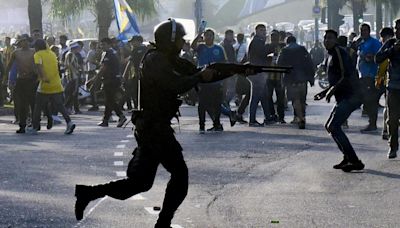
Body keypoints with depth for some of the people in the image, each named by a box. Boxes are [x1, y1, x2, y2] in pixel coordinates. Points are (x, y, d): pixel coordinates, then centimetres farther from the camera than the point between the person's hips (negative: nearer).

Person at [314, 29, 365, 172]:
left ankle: (355, 162, -17)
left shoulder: (338, 52, -10)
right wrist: (325, 92, 22)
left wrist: (331, 91, -18)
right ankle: (348, 158, 19)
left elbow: (346, 76, -20)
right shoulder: (331, 55, 20)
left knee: (333, 127, -16)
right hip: (344, 98, 10)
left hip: (350, 97, -10)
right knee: (330, 126, 15)